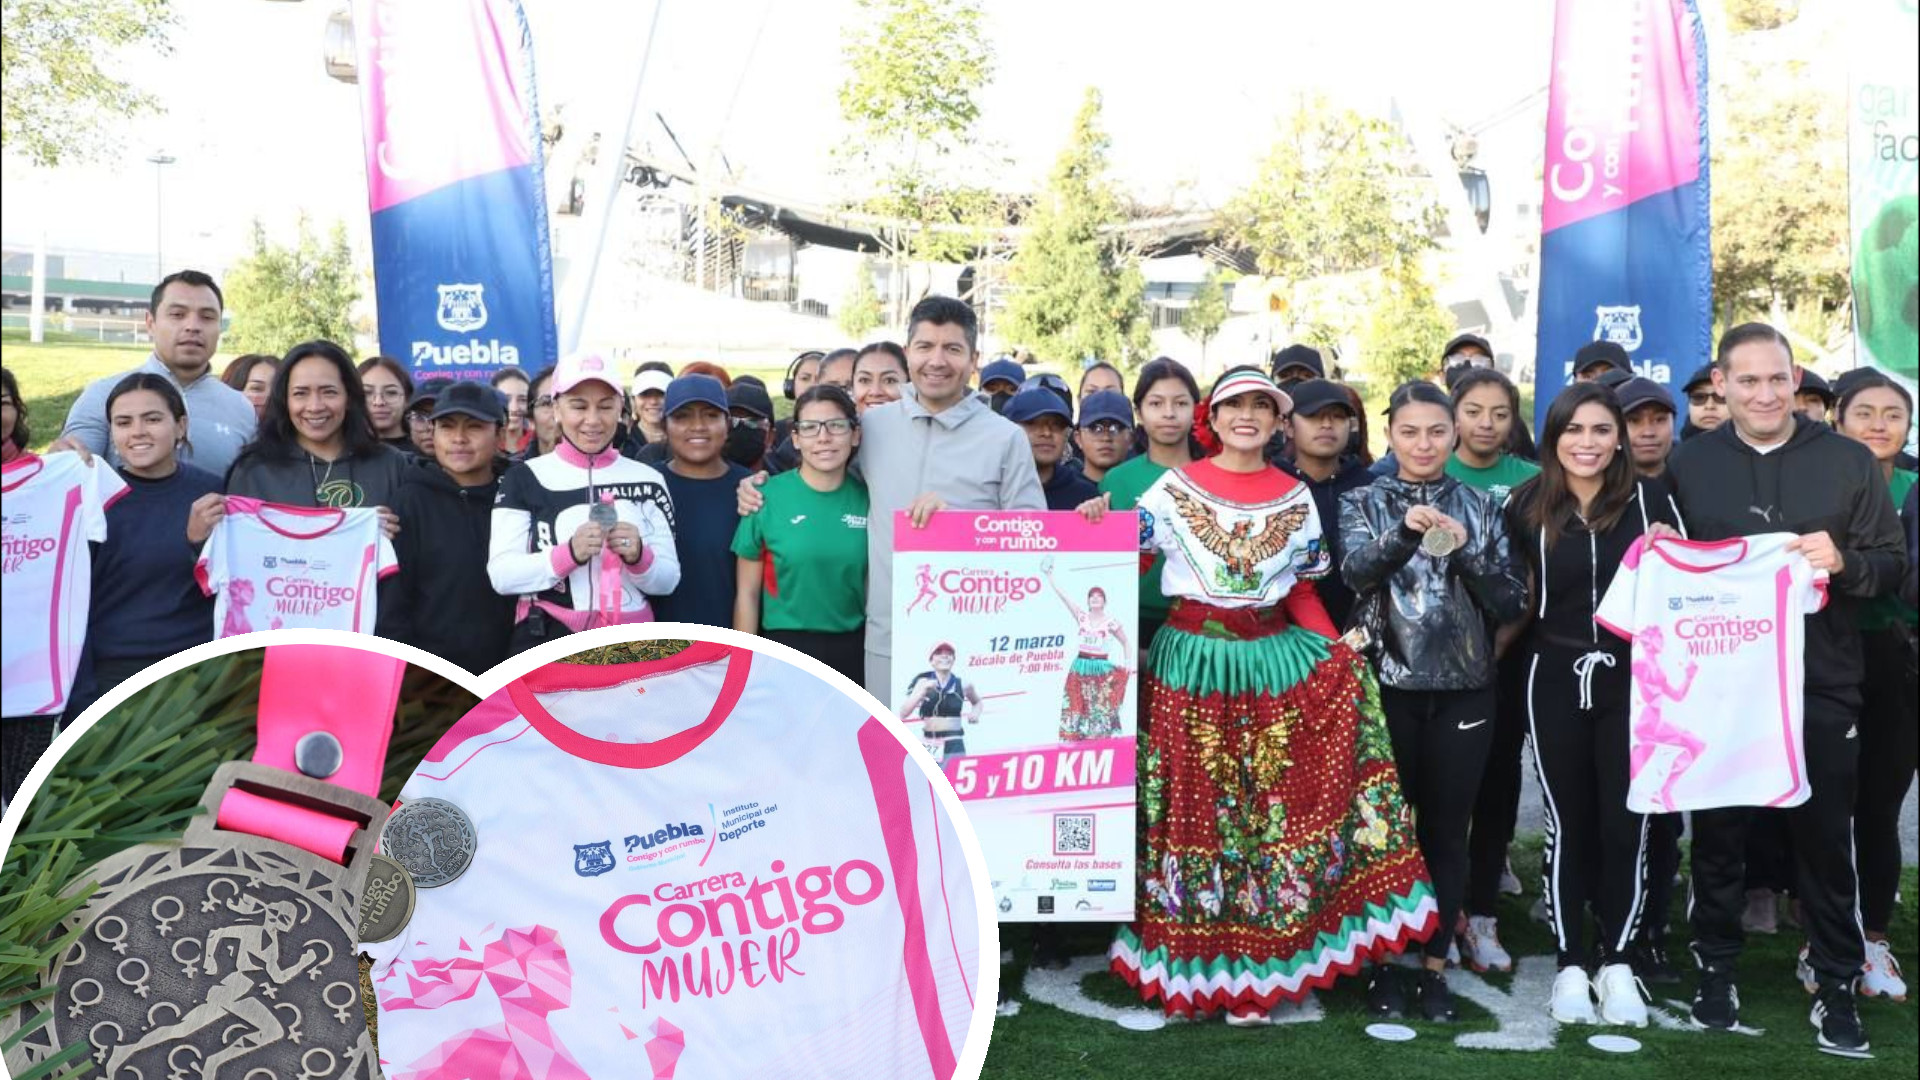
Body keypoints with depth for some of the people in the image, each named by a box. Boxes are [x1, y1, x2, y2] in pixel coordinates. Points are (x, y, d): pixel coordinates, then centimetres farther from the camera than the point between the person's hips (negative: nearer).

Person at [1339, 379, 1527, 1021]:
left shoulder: (1480, 508, 7)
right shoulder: (1363, 503, 3)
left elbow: (1511, 604, 0)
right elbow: (1356, 572, -16)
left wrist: (1463, 553, -15)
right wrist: (1406, 534, -33)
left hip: (1462, 690, 1)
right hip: (1387, 686, -1)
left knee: (1446, 829, 7)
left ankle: (1435, 965, 18)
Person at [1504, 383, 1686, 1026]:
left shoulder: (1650, 499, -1)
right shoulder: (1527, 507, 1)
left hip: (1632, 679, 0)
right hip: (1555, 681, 1)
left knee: (1625, 822, 3)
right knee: (1567, 823, 7)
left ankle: (1617, 962, 17)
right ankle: (1570, 963, 17)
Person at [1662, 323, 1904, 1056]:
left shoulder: (1849, 461, 1)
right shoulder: (1688, 463, 3)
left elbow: (1892, 568, 1)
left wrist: (1844, 562, -18)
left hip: (1820, 687, 0)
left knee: (1826, 839, 7)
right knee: (1717, 835, 10)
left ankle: (1836, 986, 21)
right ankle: (1716, 969, 25)